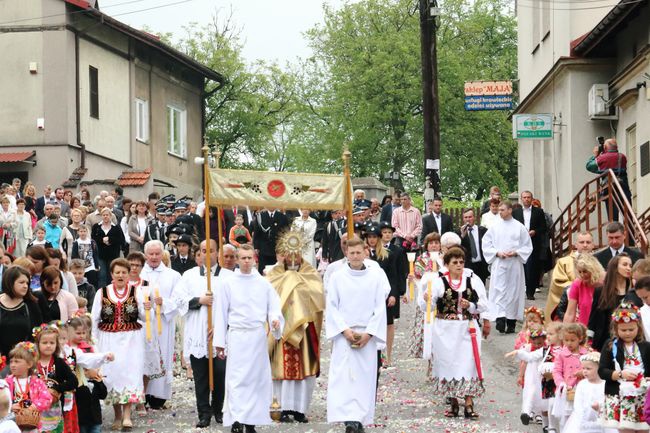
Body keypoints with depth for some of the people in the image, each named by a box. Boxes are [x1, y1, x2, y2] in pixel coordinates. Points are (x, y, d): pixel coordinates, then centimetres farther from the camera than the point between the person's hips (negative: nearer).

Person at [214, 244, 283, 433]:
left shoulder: (264, 284, 7)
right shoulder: (228, 284, 3)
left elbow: (274, 307, 6)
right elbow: (221, 314, 5)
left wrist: (275, 320, -17)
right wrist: (219, 342, 2)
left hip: (258, 336, 2)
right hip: (237, 336, -2)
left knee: (256, 378, 5)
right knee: (236, 378, -10)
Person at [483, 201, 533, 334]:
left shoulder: (519, 227, 2)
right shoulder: (495, 227, 5)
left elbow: (527, 246, 5)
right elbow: (486, 244, 7)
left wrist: (516, 253, -10)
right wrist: (497, 253, -8)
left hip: (515, 264, 0)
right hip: (498, 264, 0)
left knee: (514, 291, 3)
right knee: (499, 291, -11)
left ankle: (511, 322, 11)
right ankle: (500, 319, -20)